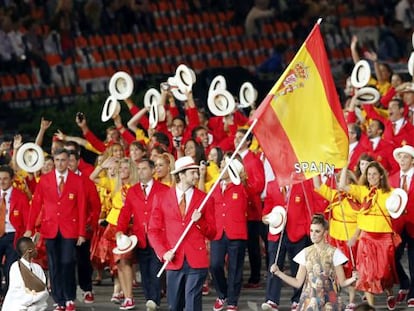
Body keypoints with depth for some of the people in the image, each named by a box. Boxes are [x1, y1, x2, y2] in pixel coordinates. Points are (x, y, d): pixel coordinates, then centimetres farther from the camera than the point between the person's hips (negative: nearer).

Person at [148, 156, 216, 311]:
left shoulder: (204, 199, 7)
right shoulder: (162, 198, 6)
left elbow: (212, 233, 9)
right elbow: (153, 230, 7)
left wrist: (199, 222, -10)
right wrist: (163, 252, -7)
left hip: (196, 262, -1)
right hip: (174, 261, 1)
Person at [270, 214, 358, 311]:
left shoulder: (334, 253, -2)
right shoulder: (306, 253, 7)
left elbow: (342, 283, -2)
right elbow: (298, 283, 8)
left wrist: (353, 279, -22)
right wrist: (278, 273, -1)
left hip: (327, 302, -3)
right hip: (308, 301, 3)